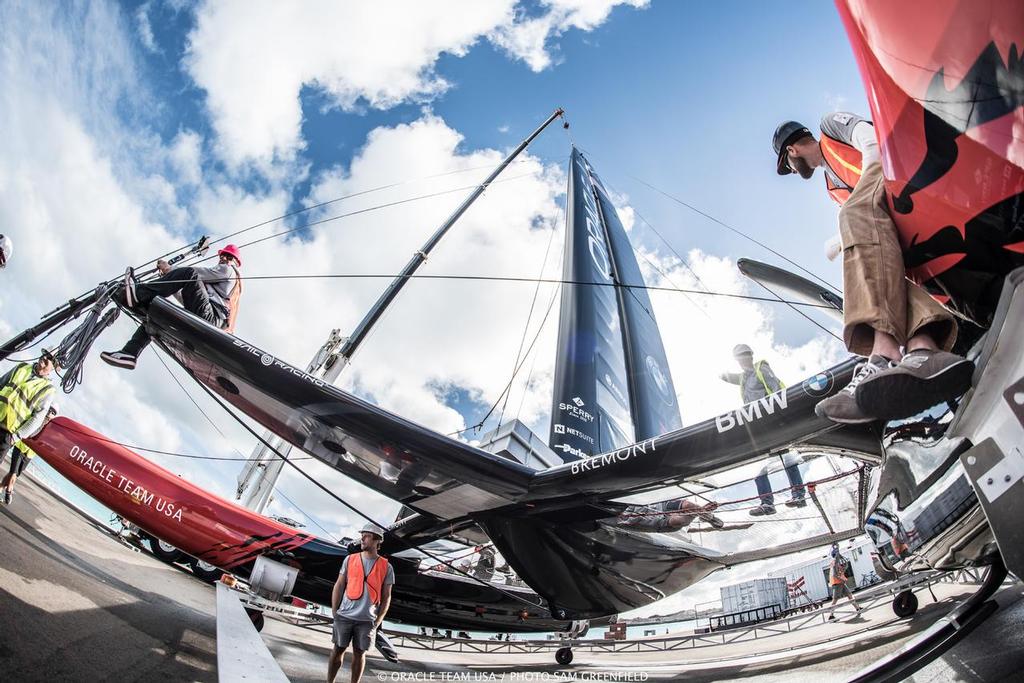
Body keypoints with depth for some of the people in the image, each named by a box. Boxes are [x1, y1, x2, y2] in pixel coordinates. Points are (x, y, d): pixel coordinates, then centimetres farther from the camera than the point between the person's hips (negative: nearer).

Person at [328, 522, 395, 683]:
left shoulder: (386, 567, 0)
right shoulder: (350, 559, 2)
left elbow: (386, 597, 4)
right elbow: (339, 586, 6)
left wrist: (377, 622, 1)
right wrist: (334, 613, 2)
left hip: (367, 620, -1)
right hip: (344, 616, 1)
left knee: (359, 653, 8)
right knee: (338, 650, 8)